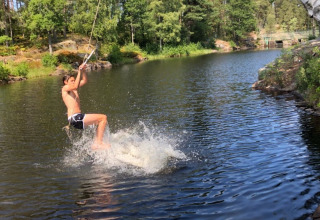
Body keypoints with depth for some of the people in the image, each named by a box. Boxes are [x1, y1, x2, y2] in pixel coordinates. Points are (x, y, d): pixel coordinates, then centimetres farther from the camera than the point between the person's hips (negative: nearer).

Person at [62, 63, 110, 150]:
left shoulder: (73, 89, 24)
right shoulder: (65, 88, 0)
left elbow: (84, 81, 24)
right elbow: (76, 86, -21)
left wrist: (83, 70, 8)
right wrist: (79, 72, -16)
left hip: (78, 117, 10)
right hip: (75, 118, -10)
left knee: (102, 121, 19)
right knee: (103, 117, -13)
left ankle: (96, 143, 12)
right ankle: (99, 143, -16)